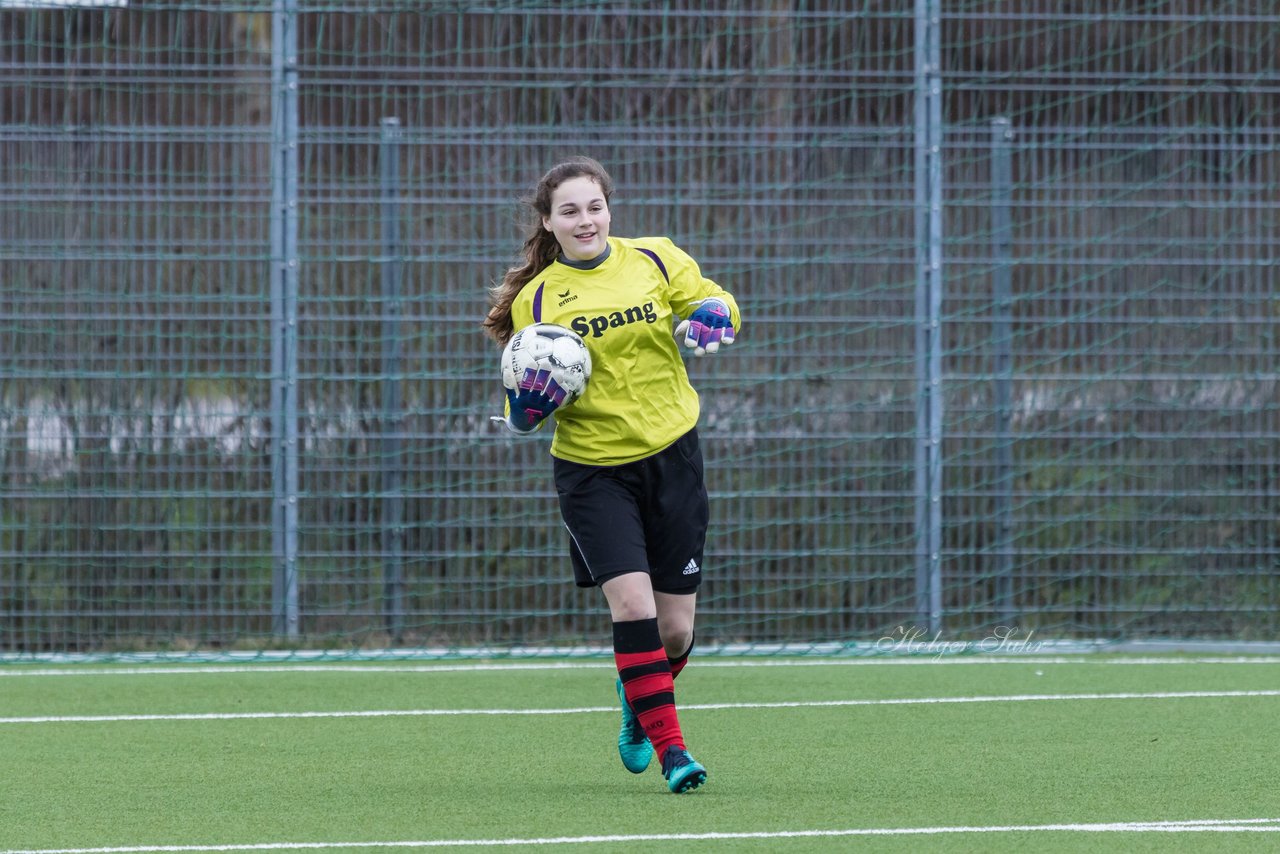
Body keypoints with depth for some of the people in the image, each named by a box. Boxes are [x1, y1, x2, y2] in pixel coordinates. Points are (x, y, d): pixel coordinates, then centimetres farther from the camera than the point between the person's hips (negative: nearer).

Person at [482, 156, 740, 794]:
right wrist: (531, 400, -19)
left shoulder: (655, 259, 3)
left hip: (670, 454, 2)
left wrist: (709, 318, -20)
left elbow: (715, 303, 3)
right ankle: (669, 748, -12)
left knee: (675, 627, 4)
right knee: (632, 602, -19)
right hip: (591, 470, -2)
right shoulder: (535, 298, 0)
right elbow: (524, 413, 4)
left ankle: (638, 700, 37)